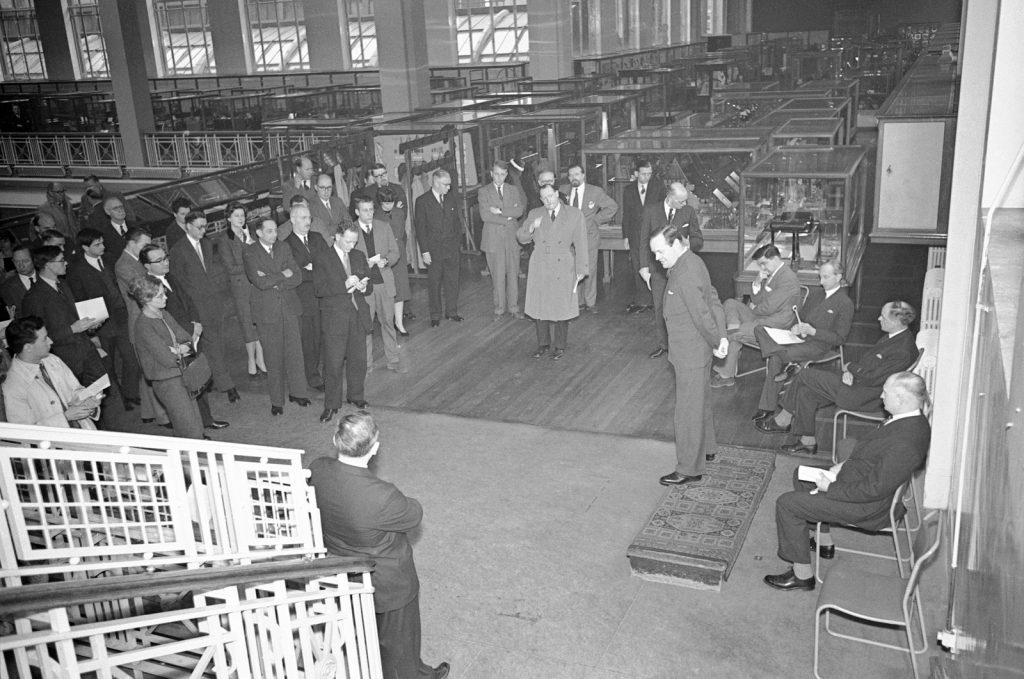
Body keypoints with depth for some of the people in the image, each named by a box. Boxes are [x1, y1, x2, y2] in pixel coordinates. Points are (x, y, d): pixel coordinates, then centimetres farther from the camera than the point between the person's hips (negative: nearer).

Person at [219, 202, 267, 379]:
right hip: (240, 286, -4)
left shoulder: (250, 236, 14)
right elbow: (231, 268, -9)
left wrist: (250, 243, -2)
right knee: (248, 324, 1)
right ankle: (251, 360, 12)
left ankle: (260, 358, 12)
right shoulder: (224, 241, -2)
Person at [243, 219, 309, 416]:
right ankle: (277, 400, 11)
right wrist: (283, 275, -8)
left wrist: (273, 282, -10)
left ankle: (297, 392, 17)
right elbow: (260, 282, -17)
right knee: (273, 357, 1)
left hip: (289, 307, 4)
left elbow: (297, 277, 1)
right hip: (267, 310, -3)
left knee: (294, 351, 4)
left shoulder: (284, 248, 10)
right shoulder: (249, 253, -4)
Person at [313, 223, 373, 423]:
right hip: (334, 315, -5)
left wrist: (363, 287, -9)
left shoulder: (359, 256, 13)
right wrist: (344, 285, -22)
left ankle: (356, 396, 28)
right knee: (333, 362, -2)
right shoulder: (321, 258, -4)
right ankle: (331, 405, 8)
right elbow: (318, 290, -12)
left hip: (358, 314, 5)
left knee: (358, 359, 10)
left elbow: (369, 287, 15)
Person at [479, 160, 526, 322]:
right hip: (493, 239, -2)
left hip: (512, 237, 2)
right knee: (498, 276, 1)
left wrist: (500, 211, -13)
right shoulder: (484, 192, 2)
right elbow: (485, 215, -11)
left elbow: (519, 211, -5)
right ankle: (499, 308, 12)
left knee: (513, 274, 4)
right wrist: (507, 219, -9)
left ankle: (513, 307, 13)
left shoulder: (513, 190, 10)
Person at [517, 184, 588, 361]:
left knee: (561, 307, 3)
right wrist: (531, 227, -14)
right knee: (540, 306, 7)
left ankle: (560, 346, 18)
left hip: (563, 268, -2)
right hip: (540, 266, 2)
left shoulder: (575, 215, 0)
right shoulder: (535, 214, 6)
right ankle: (543, 344, 23)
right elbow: (521, 238, 7)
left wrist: (581, 269, -6)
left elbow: (580, 244, -1)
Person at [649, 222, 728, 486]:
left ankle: (689, 469, 13)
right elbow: (714, 301, 5)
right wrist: (722, 337, -2)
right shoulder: (692, 262, 5)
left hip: (690, 353, -10)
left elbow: (702, 315, -25)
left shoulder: (686, 275, -26)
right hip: (694, 351, 10)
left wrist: (716, 342, -10)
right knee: (700, 402, 25)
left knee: (688, 411, 1)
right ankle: (706, 448, 44)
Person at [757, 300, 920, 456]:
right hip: (855, 381, 10)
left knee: (806, 376, -9)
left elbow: (872, 378, -23)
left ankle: (782, 421, 8)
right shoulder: (891, 337, 7)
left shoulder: (903, 351, -24)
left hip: (863, 396, -10)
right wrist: (850, 371, -4)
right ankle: (808, 441, 10)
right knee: (805, 392, -1)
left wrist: (849, 367, -6)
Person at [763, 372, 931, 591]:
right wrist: (845, 465, 4)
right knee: (801, 475, 24)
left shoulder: (904, 443, -35)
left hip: (871, 506, -10)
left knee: (787, 504, -8)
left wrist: (831, 487, -19)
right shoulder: (909, 420, -4)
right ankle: (824, 542, 36)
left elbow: (875, 488, -30)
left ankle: (802, 574, 6)